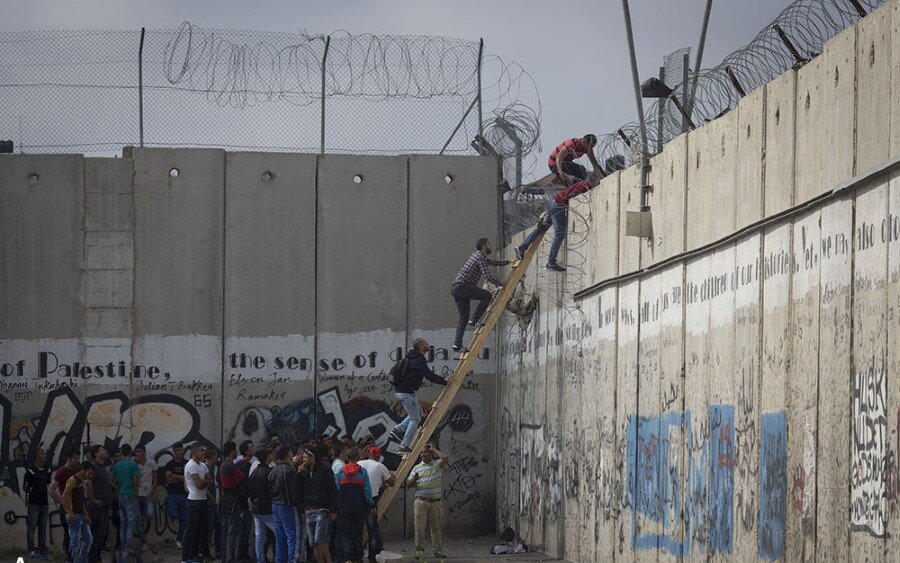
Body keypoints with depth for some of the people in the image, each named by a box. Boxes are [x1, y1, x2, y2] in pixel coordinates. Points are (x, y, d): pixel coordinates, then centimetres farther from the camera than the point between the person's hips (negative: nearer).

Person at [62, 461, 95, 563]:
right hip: (74, 516, -10)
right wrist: (69, 512, -25)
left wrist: (86, 515, 20)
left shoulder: (81, 482, 18)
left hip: (81, 516, 10)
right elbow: (64, 496, -24)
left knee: (88, 539, 11)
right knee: (75, 541, -6)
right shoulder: (73, 481, -13)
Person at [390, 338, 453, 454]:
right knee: (415, 418, -1)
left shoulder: (410, 358, 16)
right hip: (407, 392, -10)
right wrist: (444, 381, -12)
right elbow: (429, 375, -22)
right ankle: (404, 446, -5)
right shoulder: (419, 360, -15)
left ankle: (398, 430, 12)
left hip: (398, 391, 10)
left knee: (418, 413, 22)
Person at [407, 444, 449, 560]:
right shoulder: (417, 468, 10)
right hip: (421, 502, 1)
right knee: (419, 528, -4)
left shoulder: (437, 465, 5)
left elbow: (444, 457, -17)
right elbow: (408, 484, 9)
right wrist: (414, 480, -13)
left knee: (436, 527, 6)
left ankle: (438, 550, 12)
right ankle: (420, 551, 0)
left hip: (436, 502, -1)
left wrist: (433, 449, -5)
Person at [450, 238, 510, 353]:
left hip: (455, 288, 10)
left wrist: (508, 261, 37)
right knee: (487, 295, -9)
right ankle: (474, 320, -8)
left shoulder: (478, 255, 23)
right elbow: (488, 275, -16)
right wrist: (501, 284, -5)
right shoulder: (480, 257, -8)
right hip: (462, 286, -10)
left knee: (463, 317, 7)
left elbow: (493, 262, 40)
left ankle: (457, 344, 0)